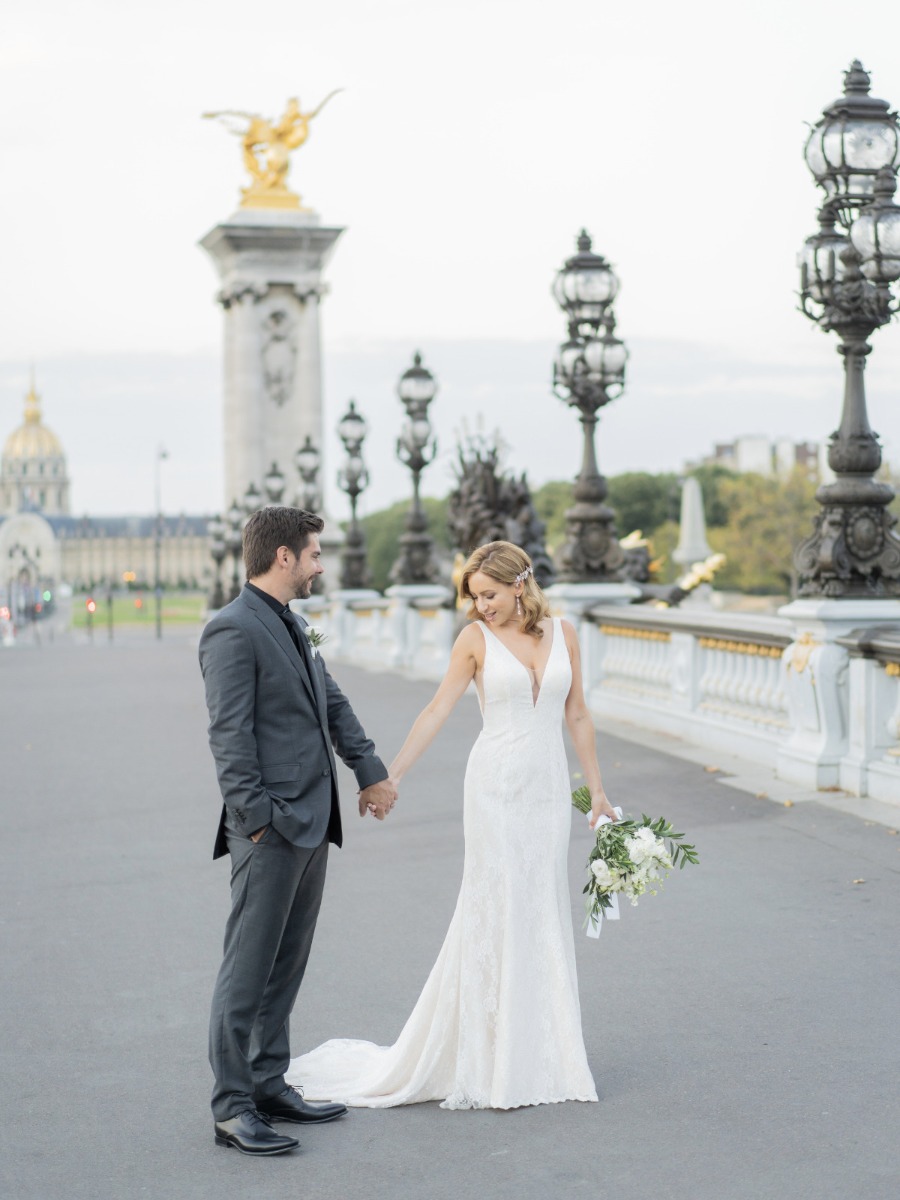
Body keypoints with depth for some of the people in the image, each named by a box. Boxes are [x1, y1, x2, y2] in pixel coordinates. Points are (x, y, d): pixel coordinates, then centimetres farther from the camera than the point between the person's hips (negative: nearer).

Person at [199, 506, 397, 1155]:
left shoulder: (292, 625, 16)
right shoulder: (233, 630, -13)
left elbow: (333, 702, 23)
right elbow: (230, 737, -18)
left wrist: (372, 770, 17)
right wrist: (257, 818, -20)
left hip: (312, 823, 10)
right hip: (271, 829, -10)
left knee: (287, 965, 15)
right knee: (248, 968, -4)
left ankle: (269, 1084, 24)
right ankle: (232, 1107, 2)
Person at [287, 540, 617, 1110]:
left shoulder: (563, 633, 5)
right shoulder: (476, 639, -3)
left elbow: (577, 714, 11)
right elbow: (437, 711, -3)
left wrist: (598, 790, 11)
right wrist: (389, 777, -8)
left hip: (549, 785, 3)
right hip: (496, 784, -3)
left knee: (545, 911, 6)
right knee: (495, 908, -4)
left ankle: (541, 1050, 15)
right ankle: (490, 1062, 4)